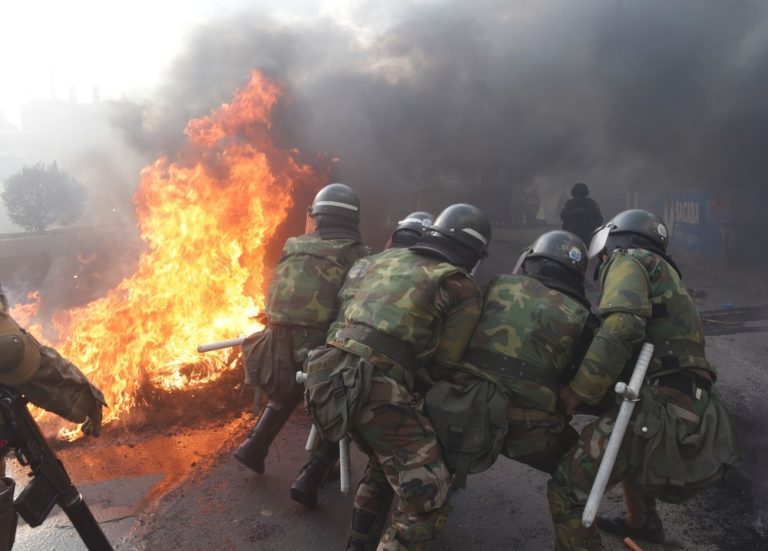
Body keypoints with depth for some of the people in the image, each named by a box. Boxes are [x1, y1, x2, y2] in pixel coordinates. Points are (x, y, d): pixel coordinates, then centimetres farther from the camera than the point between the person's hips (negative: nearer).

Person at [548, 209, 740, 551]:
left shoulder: (628, 260, 2)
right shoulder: (663, 275, 30)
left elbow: (620, 327, -19)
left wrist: (577, 392, -14)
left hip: (660, 409, -10)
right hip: (690, 410, 10)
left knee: (567, 488, -5)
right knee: (630, 454, 40)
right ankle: (643, 522, 57)